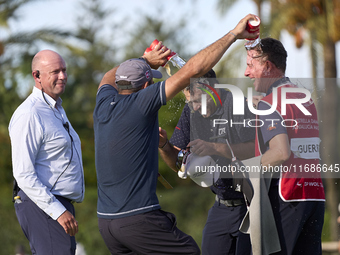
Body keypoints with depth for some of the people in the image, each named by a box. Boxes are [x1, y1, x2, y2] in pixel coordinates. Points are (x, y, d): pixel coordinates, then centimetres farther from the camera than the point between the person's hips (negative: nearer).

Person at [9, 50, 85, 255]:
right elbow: (23, 174, -20)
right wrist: (59, 211, -23)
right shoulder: (29, 115, -14)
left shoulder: (57, 109, 19)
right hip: (42, 207, -10)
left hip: (61, 207, 10)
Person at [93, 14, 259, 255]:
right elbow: (194, 69, -10)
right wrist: (234, 34, -4)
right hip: (138, 218, -7)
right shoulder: (140, 103, -9)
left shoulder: (104, 104, 9)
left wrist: (146, 61, 27)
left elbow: (110, 76, 36)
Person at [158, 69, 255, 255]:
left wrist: (215, 148, -37)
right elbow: (177, 163, 8)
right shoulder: (191, 111, 4)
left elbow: (256, 150, -29)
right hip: (222, 204, 7)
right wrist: (163, 145, -13)